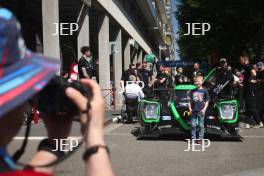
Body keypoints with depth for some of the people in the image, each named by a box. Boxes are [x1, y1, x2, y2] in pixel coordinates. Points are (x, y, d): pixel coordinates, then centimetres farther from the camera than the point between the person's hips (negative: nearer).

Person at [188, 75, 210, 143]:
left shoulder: (204, 91, -1)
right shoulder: (193, 91, 9)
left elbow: (207, 101, 1)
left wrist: (204, 109, -8)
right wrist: (190, 108, 3)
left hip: (201, 111, -3)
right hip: (194, 110, 3)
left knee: (201, 125, 2)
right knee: (193, 125, 6)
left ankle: (200, 139, 11)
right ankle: (193, 138, 16)